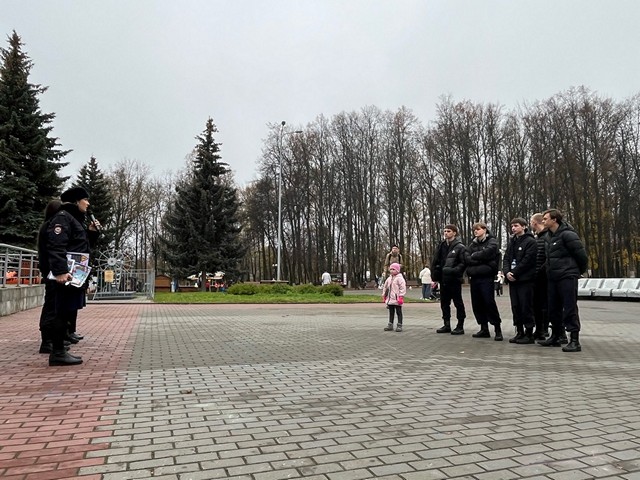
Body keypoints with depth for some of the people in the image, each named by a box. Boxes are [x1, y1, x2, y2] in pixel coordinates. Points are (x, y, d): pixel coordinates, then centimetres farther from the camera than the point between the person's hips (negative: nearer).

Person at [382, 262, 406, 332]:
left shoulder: (400, 278, -10)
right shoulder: (389, 279, 12)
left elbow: (403, 288, -15)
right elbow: (385, 287, 22)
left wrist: (401, 297, -19)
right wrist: (384, 295, 20)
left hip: (397, 299, -7)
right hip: (390, 299, 7)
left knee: (399, 312, 2)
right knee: (391, 312, 14)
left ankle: (399, 325, 8)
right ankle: (390, 325, 21)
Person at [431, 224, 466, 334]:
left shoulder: (460, 247, -6)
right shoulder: (441, 246, 11)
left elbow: (463, 263, -12)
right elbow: (435, 262, 11)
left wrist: (453, 271, -24)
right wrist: (435, 277, 4)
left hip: (454, 280, -6)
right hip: (443, 280, 6)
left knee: (458, 303, 3)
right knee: (444, 303, 11)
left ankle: (460, 326, 11)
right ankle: (446, 325, 21)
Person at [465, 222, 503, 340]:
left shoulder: (492, 242, 2)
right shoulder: (472, 244, 18)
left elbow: (486, 253, -16)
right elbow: (466, 257, 3)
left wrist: (474, 256, -1)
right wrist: (480, 260, -11)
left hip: (486, 277, -6)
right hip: (474, 277, 6)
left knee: (490, 303, -7)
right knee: (477, 304, 7)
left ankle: (498, 329, 3)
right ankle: (484, 329, 17)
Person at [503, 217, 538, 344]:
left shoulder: (530, 242, -5)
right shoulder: (511, 242, 18)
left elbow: (527, 261, -14)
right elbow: (506, 258, 11)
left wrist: (514, 273, -15)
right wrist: (507, 272, -6)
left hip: (525, 280, -7)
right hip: (513, 279, 7)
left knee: (526, 307, -4)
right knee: (515, 307, 9)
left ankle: (529, 334, 4)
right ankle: (519, 332, 17)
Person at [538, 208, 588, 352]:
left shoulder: (567, 235, -13)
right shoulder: (549, 236, 14)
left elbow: (581, 254, -11)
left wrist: (579, 271, 2)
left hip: (567, 277, -9)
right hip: (553, 278, 9)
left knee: (570, 309, -5)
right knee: (554, 309, 15)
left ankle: (575, 341, 0)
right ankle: (555, 337, 27)